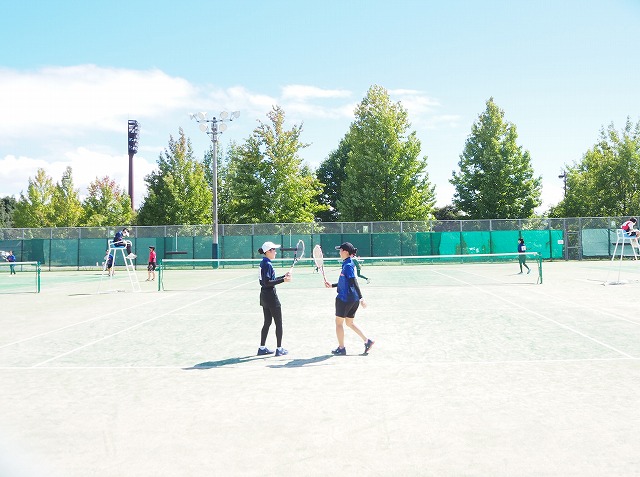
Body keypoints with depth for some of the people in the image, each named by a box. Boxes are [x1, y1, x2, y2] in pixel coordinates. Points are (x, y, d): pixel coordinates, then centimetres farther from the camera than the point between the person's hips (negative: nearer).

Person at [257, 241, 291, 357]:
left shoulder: (264, 263, 11)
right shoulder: (267, 264, -18)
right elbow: (267, 283, -24)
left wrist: (283, 276, 18)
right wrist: (283, 280, -25)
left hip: (264, 296, 10)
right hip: (270, 296, -9)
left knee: (267, 322, 15)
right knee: (278, 323, 1)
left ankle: (262, 348, 19)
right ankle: (279, 349, 7)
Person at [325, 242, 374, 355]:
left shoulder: (348, 265, -17)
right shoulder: (348, 264, 12)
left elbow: (354, 282, -24)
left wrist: (361, 298, -28)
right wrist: (332, 285, 21)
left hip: (344, 298, -9)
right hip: (353, 299, 9)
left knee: (339, 323, 6)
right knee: (349, 323, 18)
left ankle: (341, 348, 14)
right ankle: (367, 341, 13)